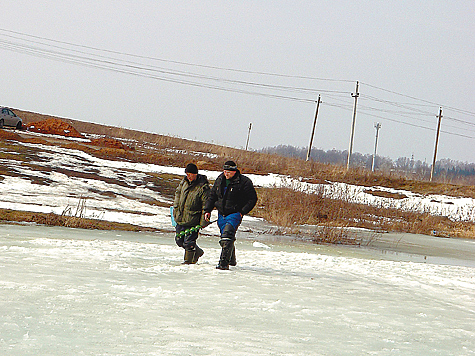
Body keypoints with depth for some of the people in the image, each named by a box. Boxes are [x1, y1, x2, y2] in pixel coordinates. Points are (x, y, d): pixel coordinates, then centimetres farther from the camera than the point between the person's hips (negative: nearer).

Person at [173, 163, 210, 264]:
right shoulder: (184, 182, 5)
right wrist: (176, 208, 17)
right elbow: (178, 193, 24)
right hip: (180, 218, 7)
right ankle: (197, 252, 31)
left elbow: (206, 205, -13)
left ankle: (189, 259, 14)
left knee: (188, 242, -6)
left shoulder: (203, 187, -15)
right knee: (179, 240, 13)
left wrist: (203, 221, -15)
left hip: (193, 220, -7)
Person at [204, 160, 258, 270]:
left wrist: (243, 212, -12)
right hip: (221, 214, 6)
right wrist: (207, 210, 7)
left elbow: (252, 199, -7)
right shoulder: (220, 180, 7)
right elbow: (212, 196, 17)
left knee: (227, 234, -23)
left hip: (235, 214, -6)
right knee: (225, 236, 12)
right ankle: (231, 259, 34)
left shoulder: (244, 182, -11)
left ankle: (224, 262, -26)